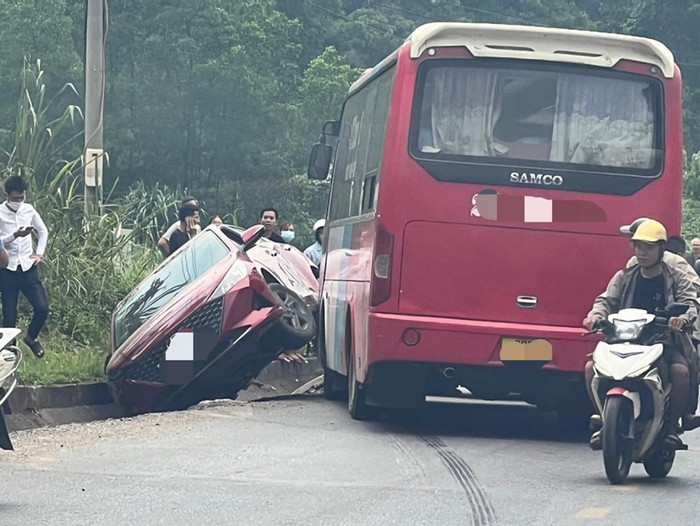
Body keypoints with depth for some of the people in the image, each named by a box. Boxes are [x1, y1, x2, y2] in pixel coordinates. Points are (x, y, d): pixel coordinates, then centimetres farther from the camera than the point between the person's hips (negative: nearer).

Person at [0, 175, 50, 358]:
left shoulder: (29, 210, 3)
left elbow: (43, 231, 17)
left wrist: (39, 253, 7)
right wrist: (15, 235, -28)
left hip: (28, 267, 3)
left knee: (42, 307, -5)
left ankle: (31, 337, 22)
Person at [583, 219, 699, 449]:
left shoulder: (676, 280, 7)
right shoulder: (624, 278, 14)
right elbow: (607, 300, 2)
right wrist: (596, 315, -23)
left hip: (665, 342, -3)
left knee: (680, 370, -34)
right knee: (591, 367, -19)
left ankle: (672, 424, -15)